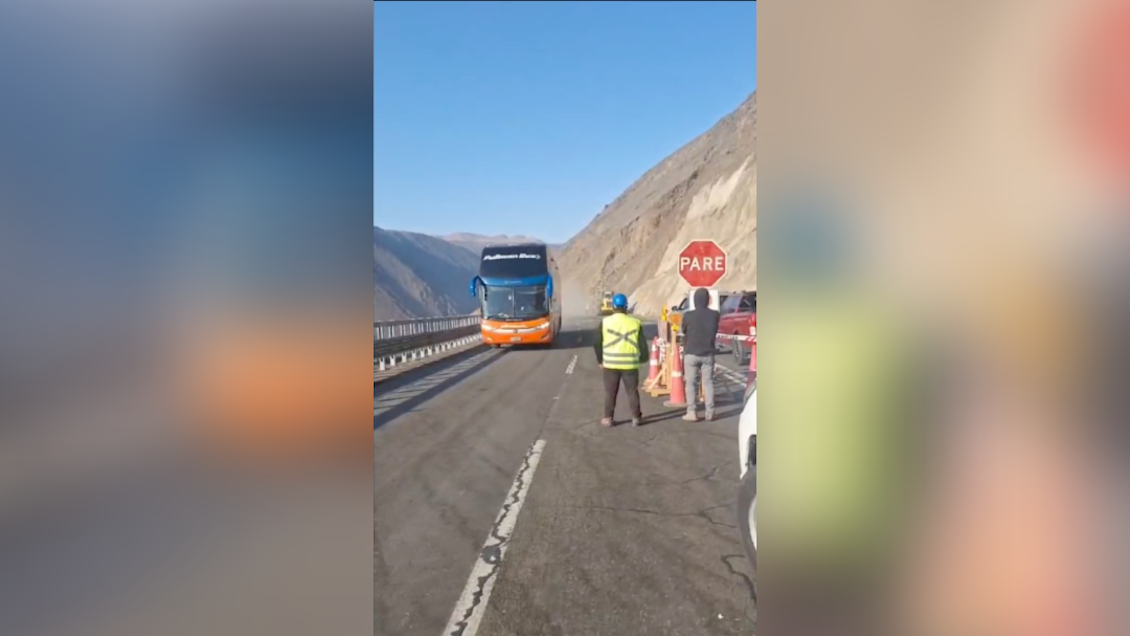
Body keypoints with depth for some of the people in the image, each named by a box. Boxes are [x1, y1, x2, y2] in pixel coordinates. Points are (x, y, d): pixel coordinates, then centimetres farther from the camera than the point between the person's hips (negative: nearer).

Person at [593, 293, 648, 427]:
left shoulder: (605, 322, -1)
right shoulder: (635, 322, 2)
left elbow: (597, 343, 1)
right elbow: (642, 343, 3)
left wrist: (600, 360, 13)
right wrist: (643, 358, 20)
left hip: (611, 363, 0)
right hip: (630, 363, 1)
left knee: (610, 392, 9)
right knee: (632, 391, 11)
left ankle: (608, 418, 11)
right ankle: (636, 417, 15)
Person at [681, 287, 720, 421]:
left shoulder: (688, 315, -12)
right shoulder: (714, 314, -6)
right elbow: (715, 332, 8)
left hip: (691, 353, -2)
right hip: (708, 354, 2)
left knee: (691, 383, 4)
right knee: (708, 382, 8)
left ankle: (692, 412, 2)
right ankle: (710, 412, 9)